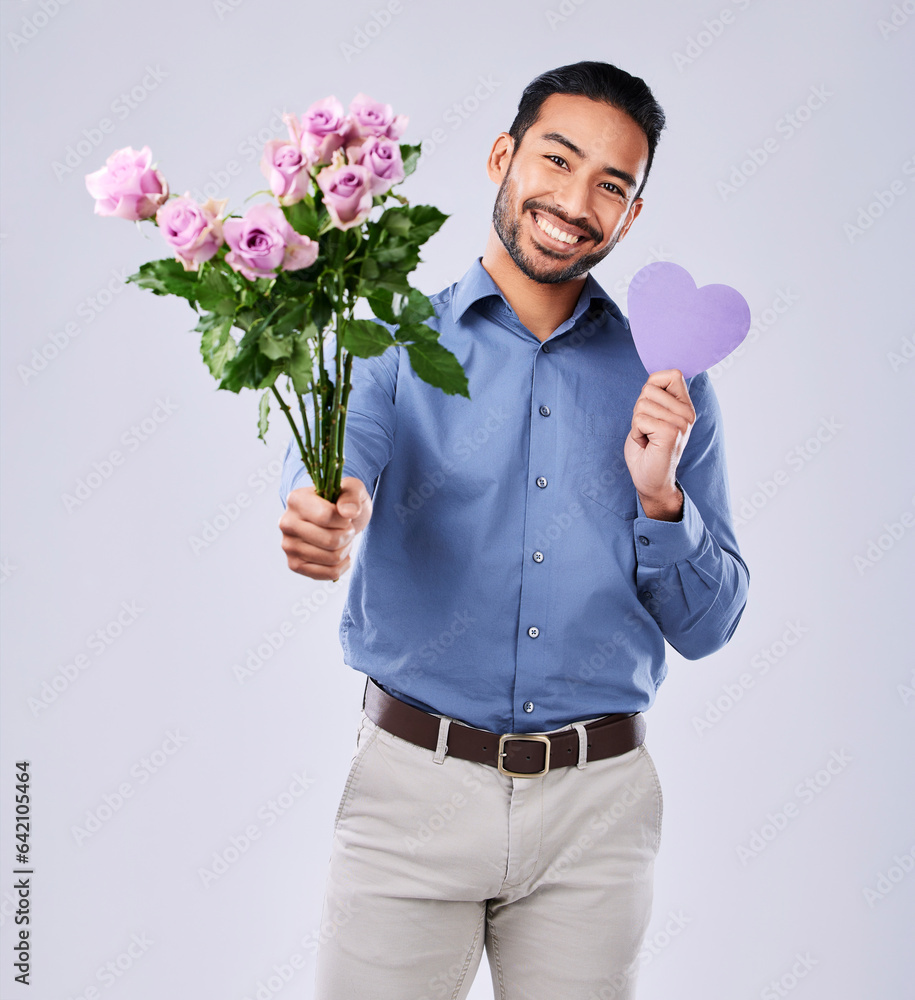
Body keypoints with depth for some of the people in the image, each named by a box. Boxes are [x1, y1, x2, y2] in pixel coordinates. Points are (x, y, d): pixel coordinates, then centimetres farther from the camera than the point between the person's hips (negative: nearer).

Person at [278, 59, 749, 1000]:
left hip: (595, 811, 2)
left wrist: (659, 496, -12)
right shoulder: (395, 342, 0)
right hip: (413, 784, -1)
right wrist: (332, 516, -43)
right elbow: (332, 463, -21)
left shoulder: (663, 382, 5)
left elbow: (706, 627, 5)